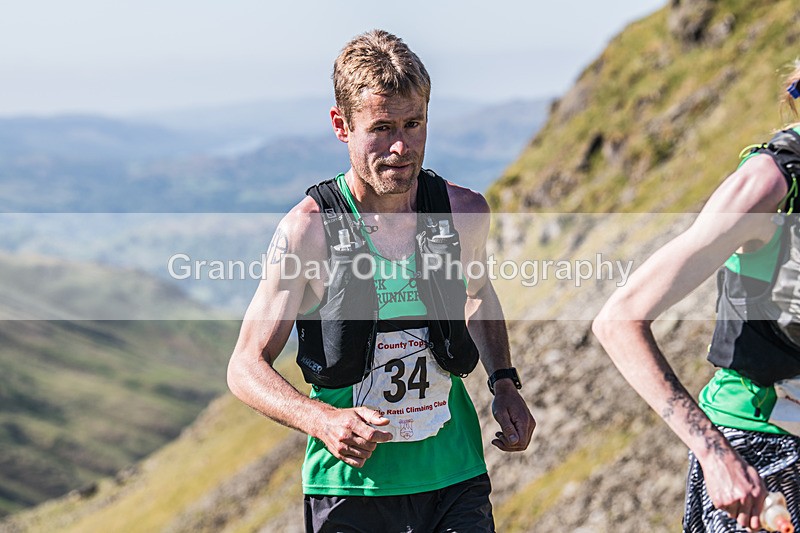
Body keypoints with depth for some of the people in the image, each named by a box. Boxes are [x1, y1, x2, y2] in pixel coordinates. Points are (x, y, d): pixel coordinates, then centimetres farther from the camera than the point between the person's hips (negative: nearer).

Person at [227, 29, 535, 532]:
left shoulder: (465, 212, -1)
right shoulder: (308, 230, -12)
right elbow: (246, 367, -8)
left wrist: (504, 382, 7)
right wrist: (324, 420, -24)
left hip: (455, 477, 2)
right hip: (351, 487, -2)